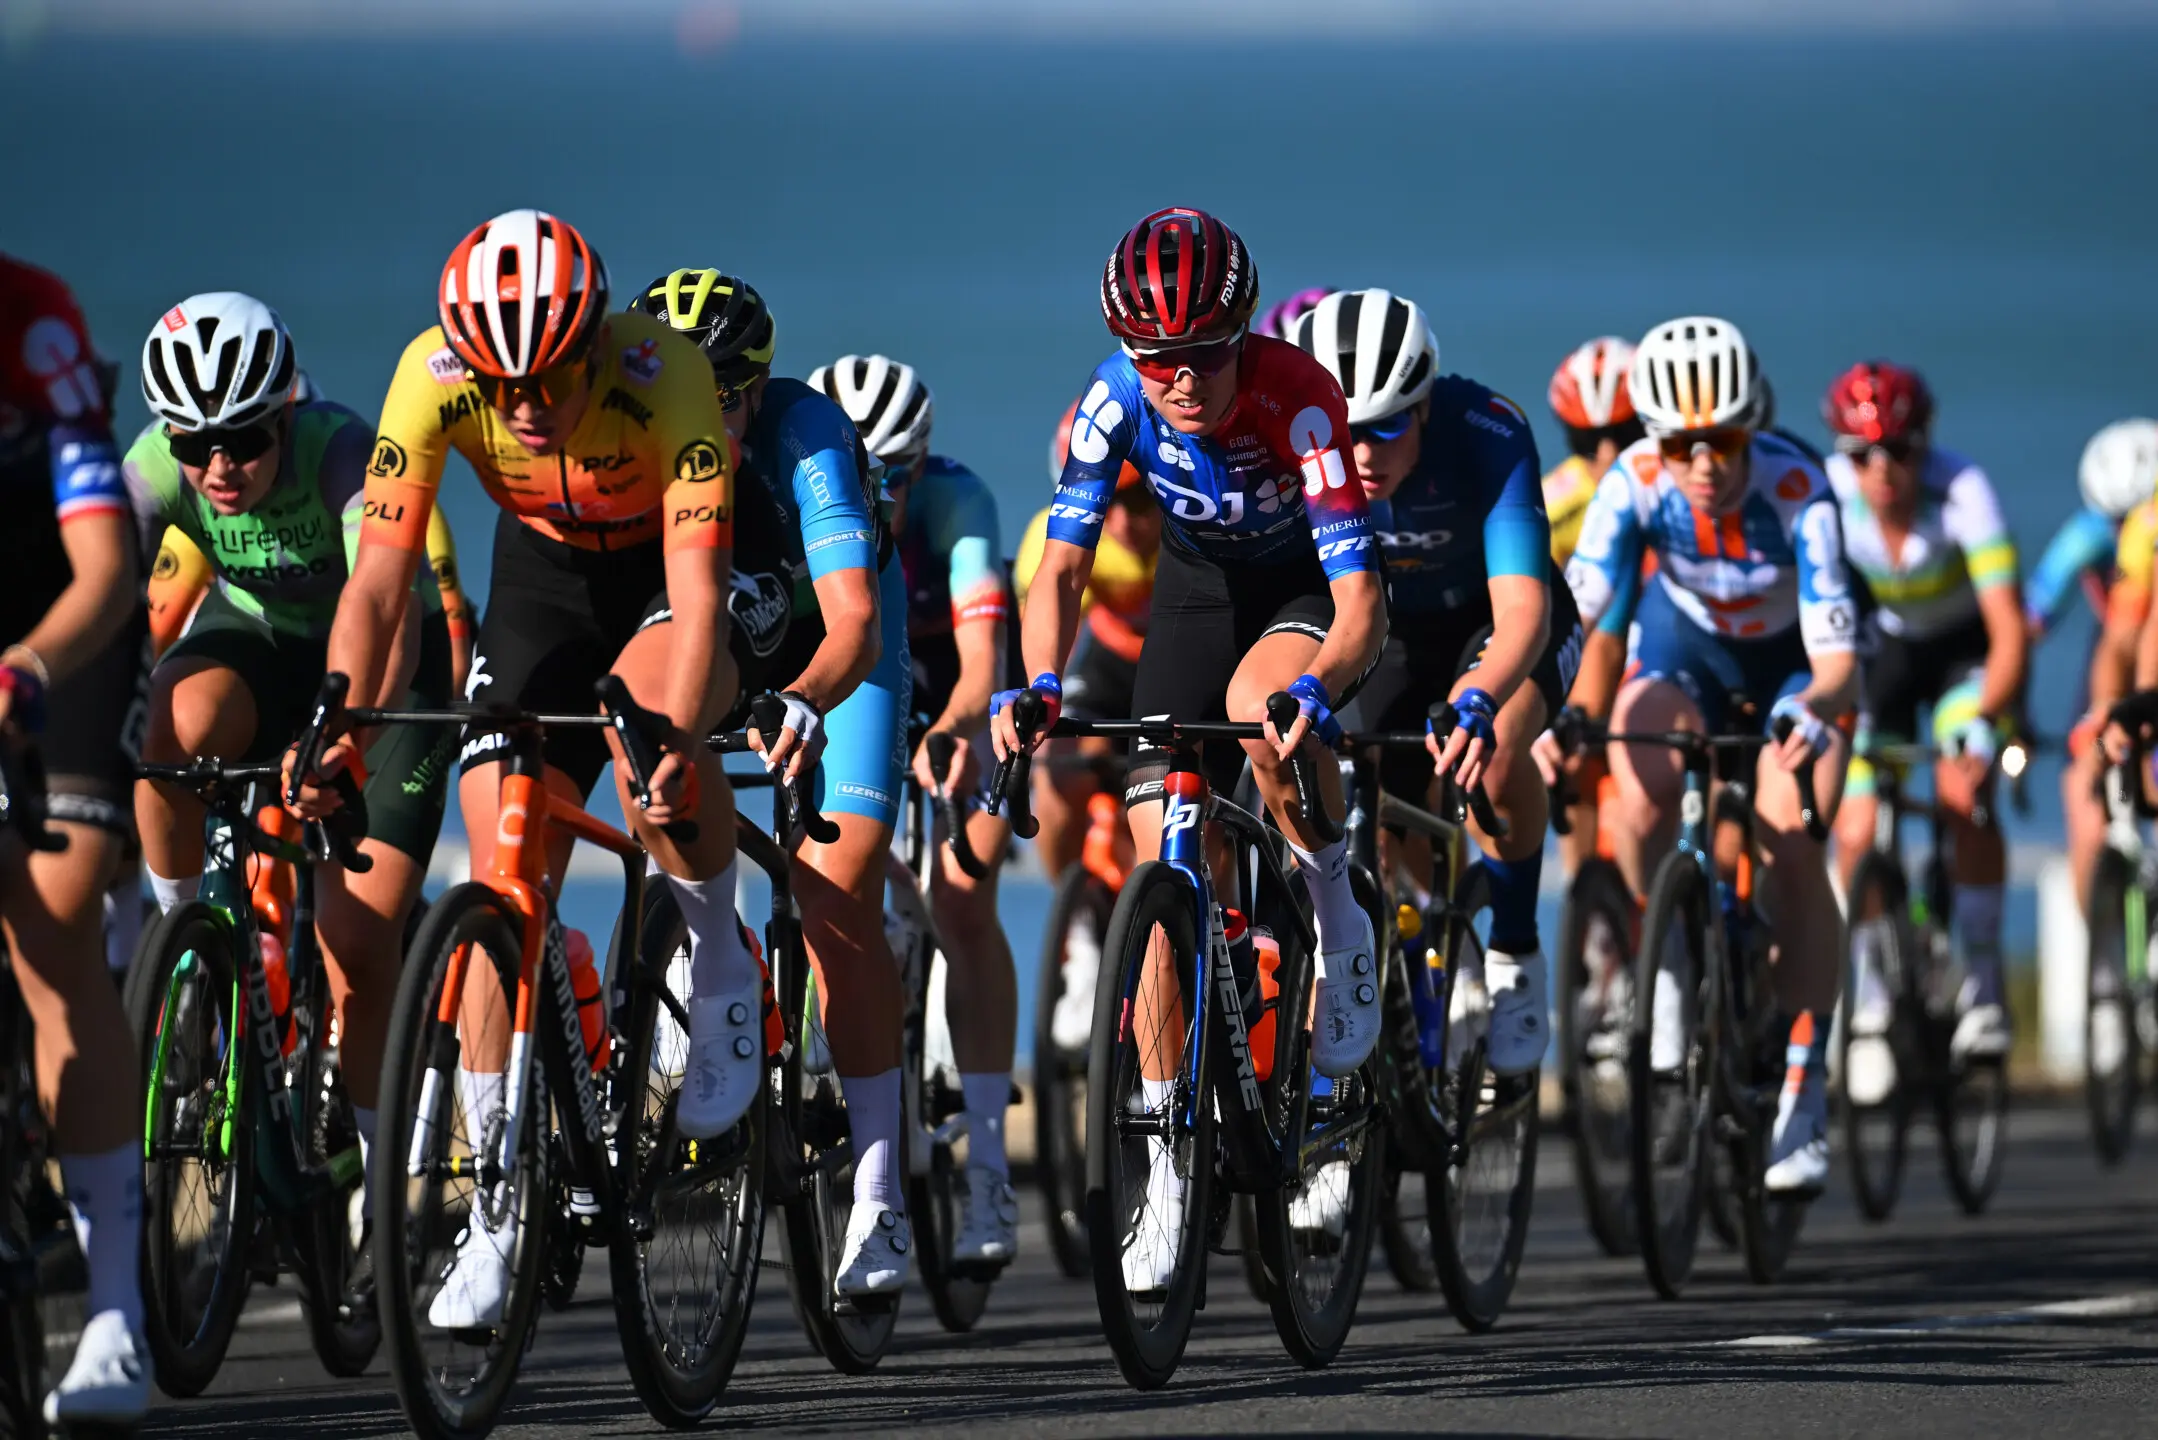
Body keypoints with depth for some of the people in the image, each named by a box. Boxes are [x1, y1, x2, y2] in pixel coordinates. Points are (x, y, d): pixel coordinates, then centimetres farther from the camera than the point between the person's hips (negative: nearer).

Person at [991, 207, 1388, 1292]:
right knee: (1163, 874, -7)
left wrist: (1315, 690, -58)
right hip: (1199, 584, 3)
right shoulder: (1119, 398, -25)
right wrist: (1039, 684, -42)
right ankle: (1166, 1155, 1)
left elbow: (1359, 603, -38)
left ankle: (1334, 903, -10)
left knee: (1260, 703, -39)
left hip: (1310, 586, -3)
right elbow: (1064, 563, -23)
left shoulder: (1298, 399, -34)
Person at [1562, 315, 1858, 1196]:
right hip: (1686, 645, 2)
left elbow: (1837, 655, -40)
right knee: (1641, 790, -29)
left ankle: (1803, 1096, -11)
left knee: (1791, 852, -20)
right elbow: (1574, 605, -36)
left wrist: (1813, 711, -62)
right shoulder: (1636, 483, -29)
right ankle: (1673, 968, -4)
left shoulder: (1795, 490, -34)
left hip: (1791, 664, -2)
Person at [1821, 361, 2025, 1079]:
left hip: (1967, 645, -2)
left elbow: (2009, 629, -37)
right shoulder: (1825, 499, -28)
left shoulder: (1962, 491, -34)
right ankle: (1868, 1014, 6)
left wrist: (1983, 725, -52)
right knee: (1856, 833, -11)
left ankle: (1983, 986, -13)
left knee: (1962, 791, -27)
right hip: (1884, 645, 2)